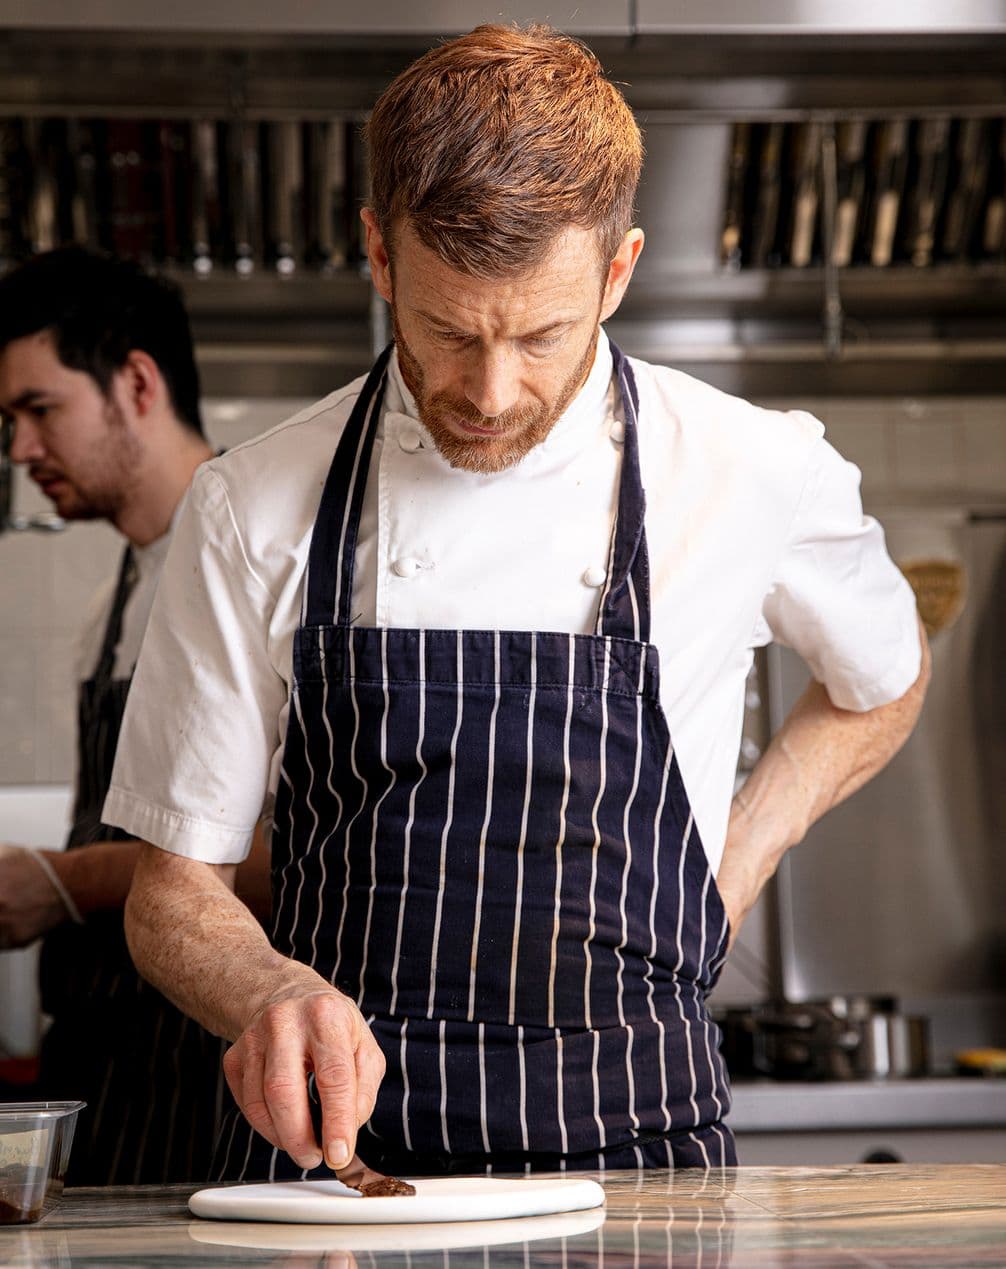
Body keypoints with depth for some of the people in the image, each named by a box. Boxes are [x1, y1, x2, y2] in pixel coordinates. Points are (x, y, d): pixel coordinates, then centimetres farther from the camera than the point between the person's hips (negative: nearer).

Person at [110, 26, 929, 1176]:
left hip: (632, 1148, -1)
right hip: (326, 1147, 1)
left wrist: (737, 862, 9)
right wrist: (269, 994, -15)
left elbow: (884, 684, 24)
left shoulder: (756, 477, 2)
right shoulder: (256, 509, 2)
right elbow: (174, 888, 6)